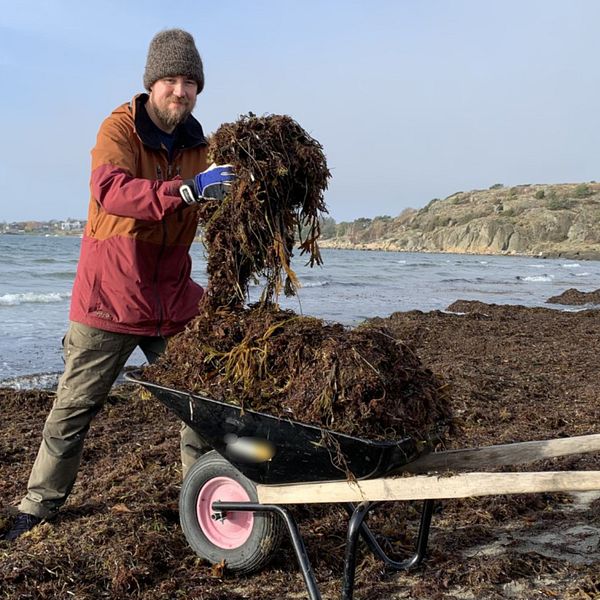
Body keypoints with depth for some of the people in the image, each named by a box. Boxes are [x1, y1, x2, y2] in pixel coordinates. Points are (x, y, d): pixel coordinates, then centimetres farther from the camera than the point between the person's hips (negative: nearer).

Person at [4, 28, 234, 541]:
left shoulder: (197, 144, 6)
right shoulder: (119, 129, -10)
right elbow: (110, 190, -31)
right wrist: (184, 190, -44)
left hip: (174, 299, 5)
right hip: (109, 296, -4)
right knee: (75, 405, 3)